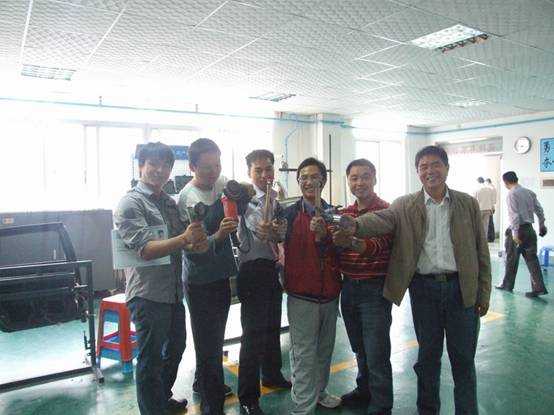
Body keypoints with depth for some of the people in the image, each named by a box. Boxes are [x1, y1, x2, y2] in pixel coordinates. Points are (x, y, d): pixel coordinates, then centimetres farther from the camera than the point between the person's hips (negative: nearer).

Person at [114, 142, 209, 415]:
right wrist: (184, 239, -35)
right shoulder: (130, 203, -13)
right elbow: (146, 250, -22)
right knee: (151, 359, 6)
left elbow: (180, 243, 13)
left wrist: (196, 244, -10)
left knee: (176, 347, 24)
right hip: (148, 295, -8)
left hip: (174, 292, 9)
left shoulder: (169, 202, 11)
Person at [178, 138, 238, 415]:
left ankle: (203, 383, 46)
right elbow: (193, 252, -24)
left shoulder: (221, 182, 0)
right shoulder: (188, 199, -21)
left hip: (221, 275, 8)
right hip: (201, 281, -8)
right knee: (209, 344, 1)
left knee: (214, 340, 24)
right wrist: (217, 236, -40)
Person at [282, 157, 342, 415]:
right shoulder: (290, 213, -6)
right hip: (301, 295, -4)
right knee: (304, 355, 2)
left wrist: (323, 237, -21)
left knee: (325, 349, 20)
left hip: (330, 294, 4)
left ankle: (319, 392, 39)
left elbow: (339, 253, -4)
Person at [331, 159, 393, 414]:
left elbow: (378, 245, -27)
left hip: (374, 289, -6)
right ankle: (364, 391, 40)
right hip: (348, 286, 6)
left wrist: (352, 242, -47)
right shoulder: (343, 213, 9)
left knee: (377, 353, 1)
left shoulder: (386, 211, -11)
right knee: (359, 348, 21)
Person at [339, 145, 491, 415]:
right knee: (428, 355, 14)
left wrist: (484, 293, 3)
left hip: (461, 288, 0)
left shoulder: (468, 204, 3)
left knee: (463, 357, 11)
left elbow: (481, 251, 5)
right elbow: (382, 219, -21)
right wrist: (355, 226, -43)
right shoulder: (405, 205, -1)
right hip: (424, 288, 0)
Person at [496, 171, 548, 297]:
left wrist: (515, 233, -20)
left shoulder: (511, 194, -12)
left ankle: (507, 285, 21)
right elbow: (539, 209, 10)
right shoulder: (530, 192, 8)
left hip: (518, 229, -6)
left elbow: (514, 214, -19)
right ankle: (539, 288, 2)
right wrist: (541, 225, 18)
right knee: (532, 258, 8)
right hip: (530, 228, 6)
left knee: (511, 258, 8)